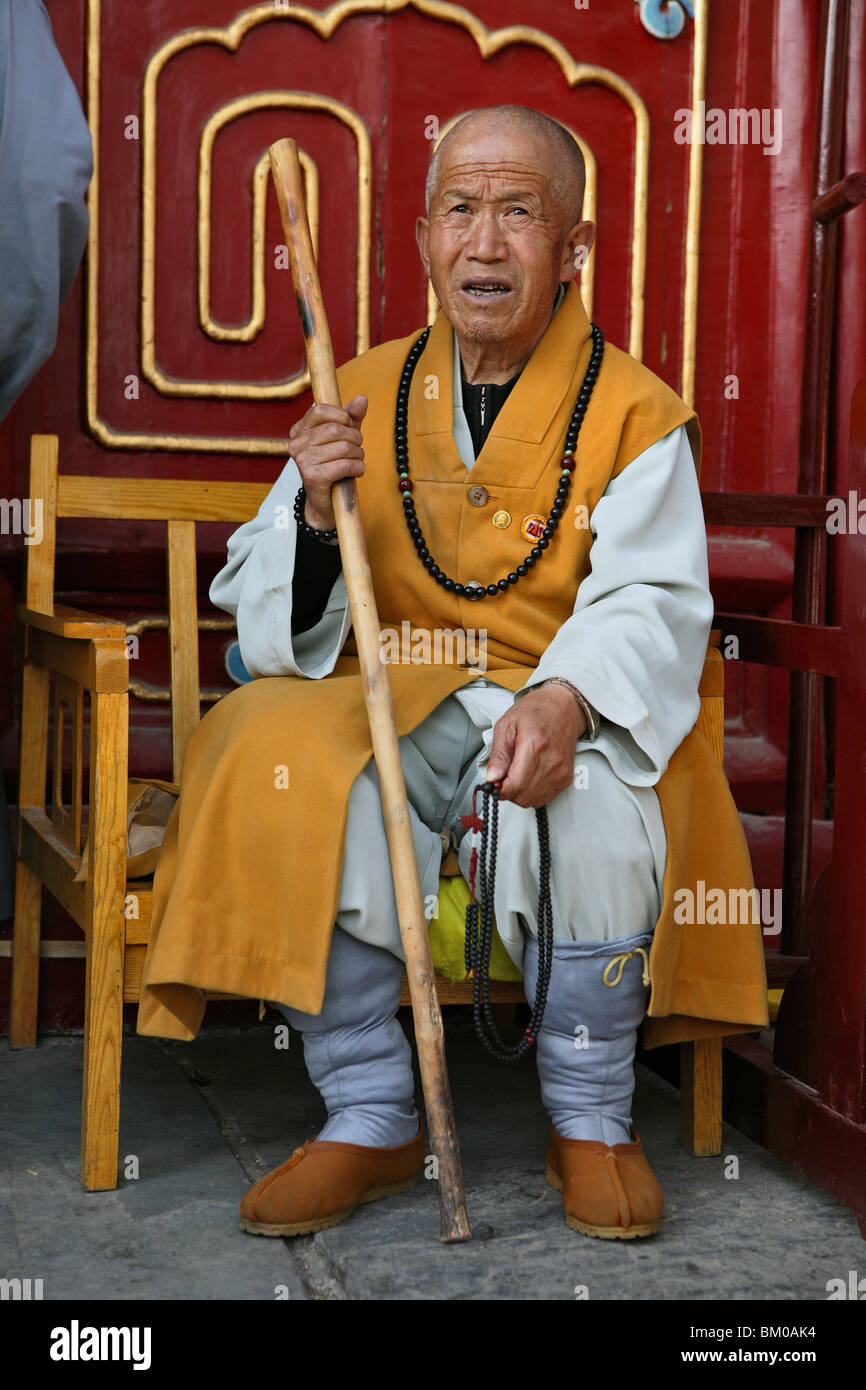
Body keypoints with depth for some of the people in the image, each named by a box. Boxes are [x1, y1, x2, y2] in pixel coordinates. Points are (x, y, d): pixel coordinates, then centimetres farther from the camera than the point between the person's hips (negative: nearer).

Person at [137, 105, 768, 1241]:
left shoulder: (634, 411, 3)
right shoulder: (368, 395, 10)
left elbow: (651, 604, -9)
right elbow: (269, 615, 8)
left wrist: (563, 699, -30)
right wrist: (316, 509, -14)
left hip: (570, 716, -2)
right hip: (391, 707, 2)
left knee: (588, 813, -35)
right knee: (280, 771, -29)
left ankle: (592, 1120, -7)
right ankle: (371, 1121, -11)